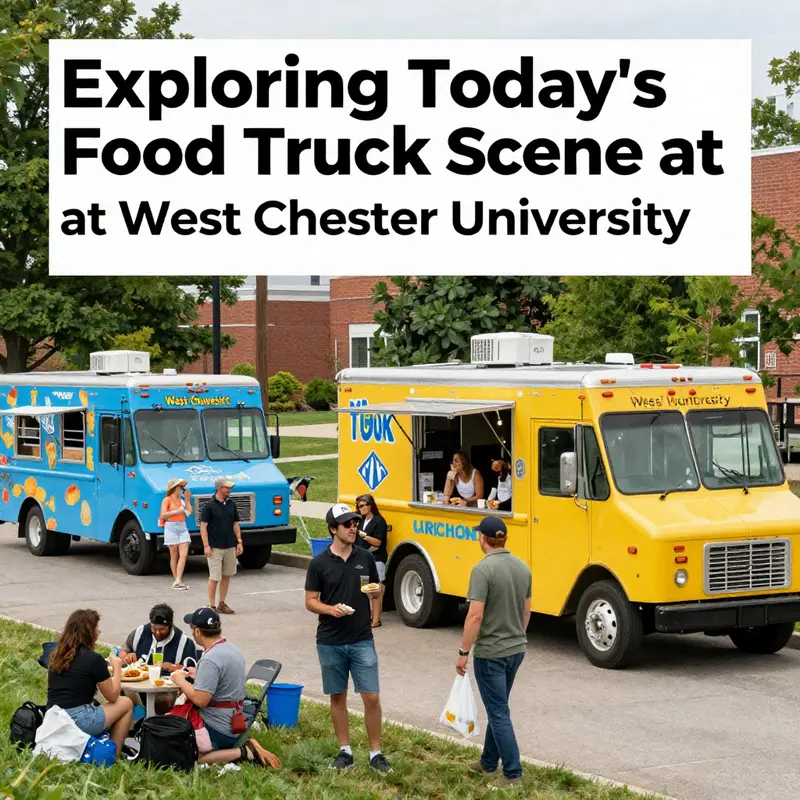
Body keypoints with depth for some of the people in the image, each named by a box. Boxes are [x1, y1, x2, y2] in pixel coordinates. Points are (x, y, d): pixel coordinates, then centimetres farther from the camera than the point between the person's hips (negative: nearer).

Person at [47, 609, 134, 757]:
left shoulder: (56, 655, 10)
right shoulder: (94, 659, -9)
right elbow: (112, 696, 1)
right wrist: (117, 666, 14)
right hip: (78, 721, -7)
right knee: (126, 703, 12)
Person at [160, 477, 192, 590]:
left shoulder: (181, 500, 16)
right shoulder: (167, 500, -4)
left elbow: (189, 511, 11)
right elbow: (163, 515, -11)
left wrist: (187, 500, 9)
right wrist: (176, 512, -15)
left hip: (182, 527, 5)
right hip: (171, 527, -5)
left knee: (184, 555, -9)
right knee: (174, 556, 2)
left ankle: (177, 581, -12)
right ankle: (176, 580, 10)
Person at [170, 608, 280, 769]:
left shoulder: (210, 659, -20)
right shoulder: (232, 649, 11)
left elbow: (200, 700, -24)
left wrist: (181, 681, -9)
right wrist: (197, 675, 27)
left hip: (216, 729, -10)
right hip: (232, 724, 10)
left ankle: (243, 753, -13)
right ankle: (247, 750, 6)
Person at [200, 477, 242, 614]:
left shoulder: (231, 504, 8)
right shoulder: (209, 506, -9)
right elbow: (203, 526, -9)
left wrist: (239, 542, 8)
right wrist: (206, 546, -14)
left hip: (230, 546, 6)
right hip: (215, 547, -6)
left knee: (227, 575, 10)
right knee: (214, 577, -4)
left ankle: (222, 604, 19)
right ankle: (212, 606, 3)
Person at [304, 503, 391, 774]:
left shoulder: (365, 557, 3)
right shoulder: (319, 563, -4)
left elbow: (376, 591, 14)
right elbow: (310, 601, -2)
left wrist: (376, 592, -10)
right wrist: (330, 609, -21)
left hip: (362, 640, 1)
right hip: (330, 642, -1)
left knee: (371, 697, -4)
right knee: (337, 697, 9)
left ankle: (375, 753, 6)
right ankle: (345, 751, 21)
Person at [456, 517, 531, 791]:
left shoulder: (483, 569, -19)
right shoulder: (522, 568, 3)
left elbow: (475, 616, -22)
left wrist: (463, 652, -15)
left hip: (490, 652, -7)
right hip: (516, 649, 7)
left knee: (499, 713, -1)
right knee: (497, 707, 21)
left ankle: (513, 775, 0)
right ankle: (489, 762, 33)